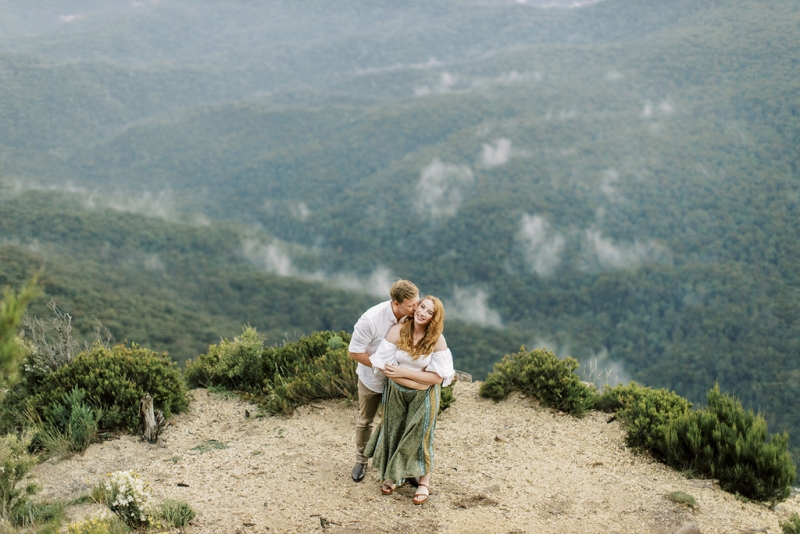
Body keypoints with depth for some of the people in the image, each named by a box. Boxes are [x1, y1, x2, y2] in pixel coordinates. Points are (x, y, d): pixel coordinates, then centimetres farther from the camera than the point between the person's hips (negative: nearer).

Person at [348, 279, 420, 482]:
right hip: (372, 379, -2)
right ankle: (361, 460, 36)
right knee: (365, 421, 17)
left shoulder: (413, 317, -23)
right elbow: (355, 352, -23)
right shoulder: (371, 320, -32)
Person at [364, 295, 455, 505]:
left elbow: (438, 377, -19)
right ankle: (392, 475, 35)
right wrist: (419, 378, -23)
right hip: (396, 392, 2)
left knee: (419, 435, 9)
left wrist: (403, 372, -22)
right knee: (394, 433, 15)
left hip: (424, 397, -2)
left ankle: (423, 482, 27)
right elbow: (384, 365, -17)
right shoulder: (397, 331, -16)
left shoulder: (437, 340, -18)